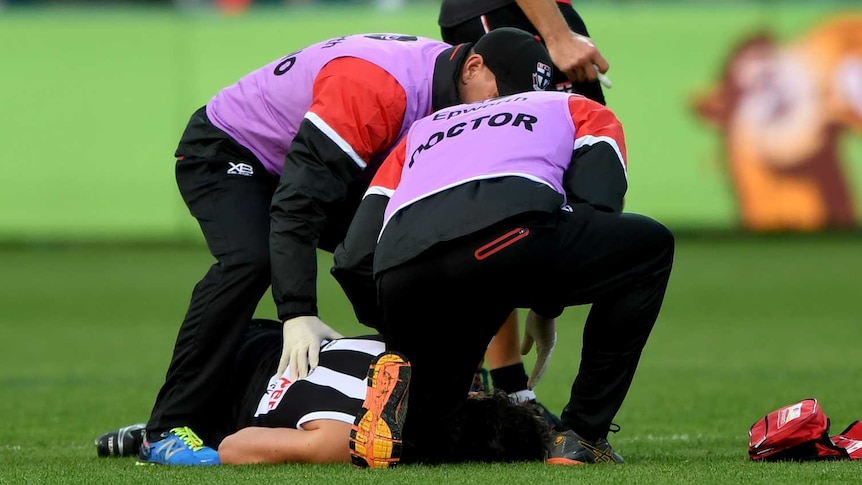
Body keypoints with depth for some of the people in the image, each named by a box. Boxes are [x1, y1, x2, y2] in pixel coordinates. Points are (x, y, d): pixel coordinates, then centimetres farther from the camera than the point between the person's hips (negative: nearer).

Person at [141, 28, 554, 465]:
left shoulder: (456, 89, -10)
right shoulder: (376, 85, -37)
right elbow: (298, 201, -40)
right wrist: (298, 314, -46)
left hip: (316, 162, 8)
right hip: (223, 151, -8)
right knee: (250, 260, -32)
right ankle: (169, 428, -28)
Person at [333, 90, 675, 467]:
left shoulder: (421, 130, 43)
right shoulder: (587, 113, 34)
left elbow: (354, 259, 31)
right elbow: (597, 201, 13)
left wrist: (399, 333, 46)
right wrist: (546, 304, 27)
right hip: (505, 235, -5)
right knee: (651, 249, 24)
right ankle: (581, 436, 16)